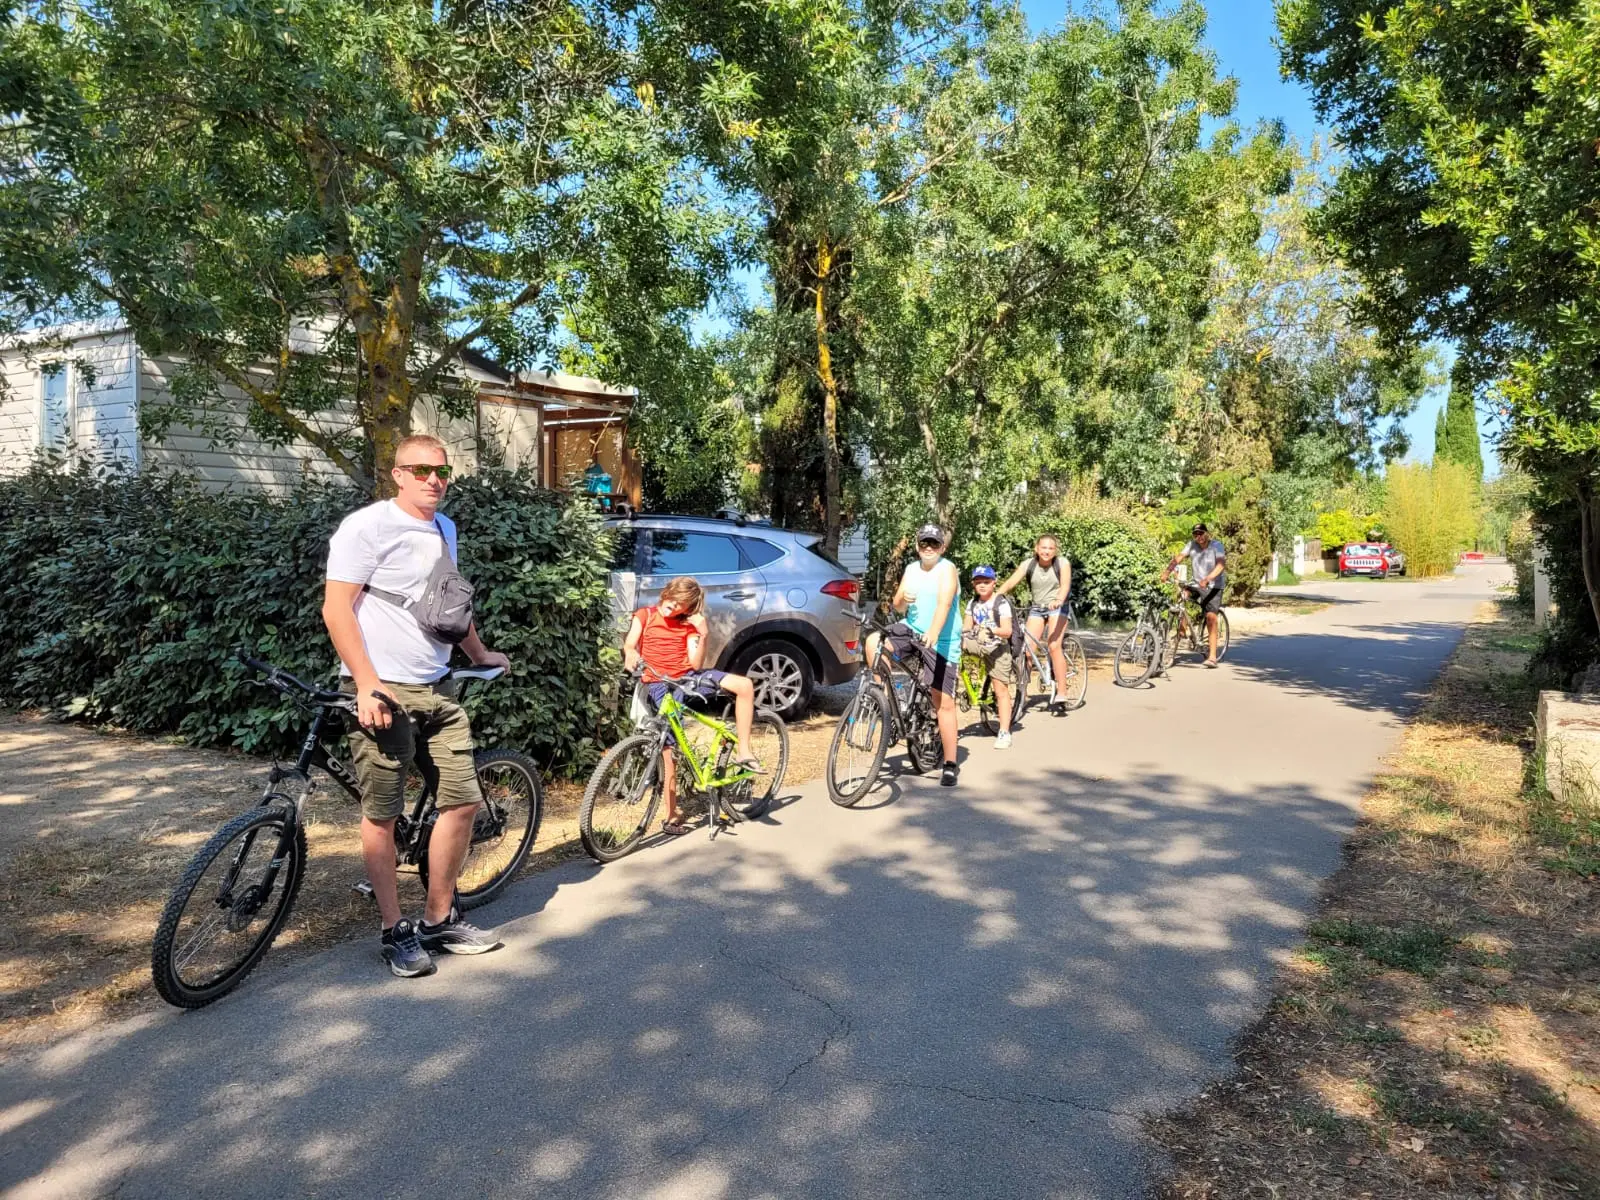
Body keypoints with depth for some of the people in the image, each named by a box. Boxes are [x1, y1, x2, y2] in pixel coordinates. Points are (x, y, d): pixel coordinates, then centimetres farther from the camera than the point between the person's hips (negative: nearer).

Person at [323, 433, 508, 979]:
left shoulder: (444, 529, 15)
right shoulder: (367, 526, -8)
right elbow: (336, 609, -14)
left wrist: (479, 653, 34)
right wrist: (367, 685, -20)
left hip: (437, 691, 7)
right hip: (384, 691, -7)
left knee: (462, 802, 6)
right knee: (381, 815, 1)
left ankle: (440, 920, 22)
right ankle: (395, 932, 16)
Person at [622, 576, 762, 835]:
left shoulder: (688, 625, 7)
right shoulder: (645, 616, 2)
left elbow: (695, 664, -3)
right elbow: (629, 644, -12)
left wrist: (703, 635, -16)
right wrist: (630, 654, -34)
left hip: (688, 678, 3)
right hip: (659, 685, -3)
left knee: (744, 685, -16)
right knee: (669, 747, -7)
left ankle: (743, 752, -10)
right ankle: (671, 816, 5)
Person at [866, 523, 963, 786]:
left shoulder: (947, 569, -11)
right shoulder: (911, 570, 8)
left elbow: (944, 602, -28)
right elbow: (897, 606, 8)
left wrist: (933, 633, -45)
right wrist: (901, 600, -17)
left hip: (941, 643, -5)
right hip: (912, 631, 5)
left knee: (944, 703, -6)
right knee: (873, 642, -21)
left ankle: (950, 766, 2)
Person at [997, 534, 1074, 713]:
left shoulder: (1062, 563, -11)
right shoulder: (1028, 564, -8)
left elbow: (1065, 585, -25)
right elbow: (1011, 582, -19)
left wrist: (1059, 600, -46)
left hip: (1056, 607, -2)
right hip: (1036, 608, 2)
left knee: (1053, 646, -19)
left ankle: (1061, 694, -16)